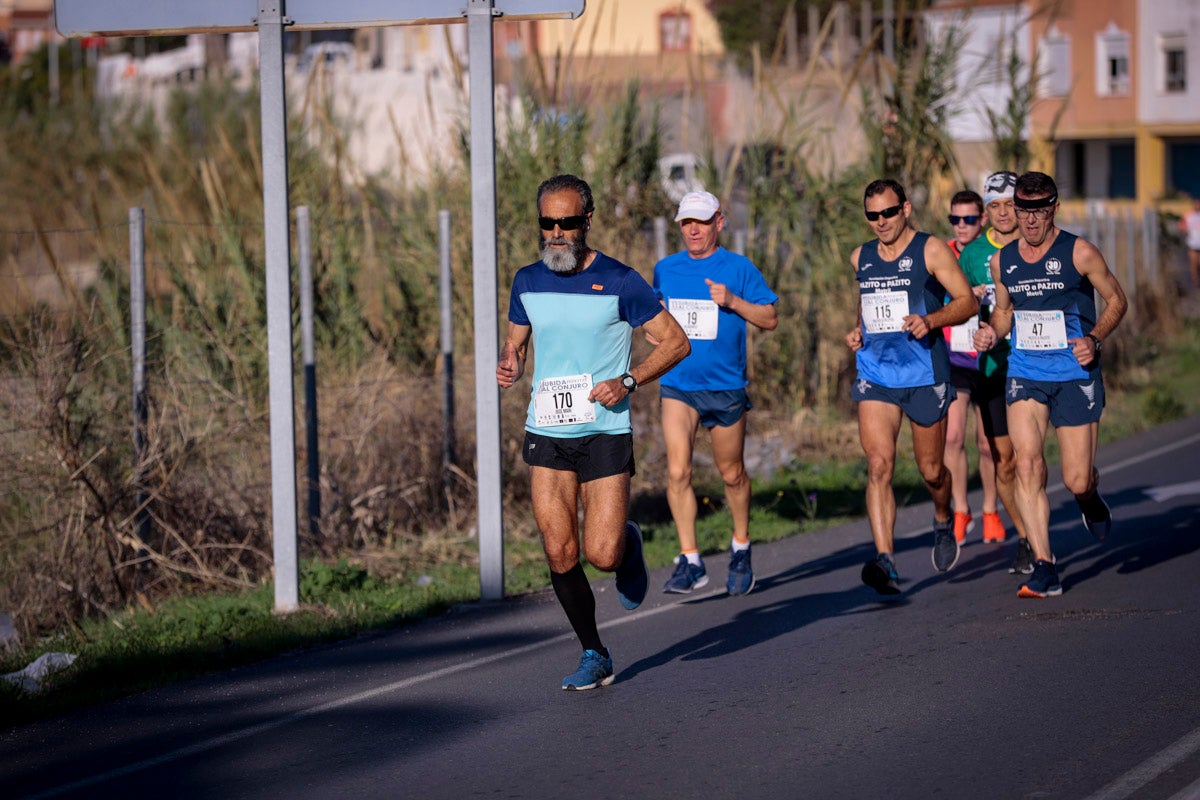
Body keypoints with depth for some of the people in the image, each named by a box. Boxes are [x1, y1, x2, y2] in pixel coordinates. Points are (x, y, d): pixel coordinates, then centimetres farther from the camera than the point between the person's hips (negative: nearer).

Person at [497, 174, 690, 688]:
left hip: (605, 432, -3)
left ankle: (629, 544, 29)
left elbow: (676, 342, -4)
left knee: (602, 555, -8)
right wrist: (509, 365, -5)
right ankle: (594, 656, 13)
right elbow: (515, 342, 20)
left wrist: (627, 381, -17)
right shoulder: (528, 282, 5)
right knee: (559, 554, -2)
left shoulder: (618, 282, -8)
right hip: (546, 432, 4)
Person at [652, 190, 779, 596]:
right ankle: (690, 562, -10)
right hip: (677, 384, 1)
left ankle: (741, 550, 33)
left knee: (732, 475, 11)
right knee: (678, 471, -14)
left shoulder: (739, 269, -2)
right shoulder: (665, 269, 7)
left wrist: (733, 301, -17)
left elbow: (770, 319, -2)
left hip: (725, 385, -1)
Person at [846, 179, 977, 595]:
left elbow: (968, 301, -6)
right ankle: (885, 561, -22)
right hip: (875, 375, 3)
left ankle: (943, 522, 44)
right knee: (878, 463, -15)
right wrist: (859, 330, 9)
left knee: (931, 470, 9)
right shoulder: (861, 258, 12)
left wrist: (931, 320, -23)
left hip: (925, 374, -3)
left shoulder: (930, 250, -3)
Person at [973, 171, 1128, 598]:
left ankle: (1091, 498, 39)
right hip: (1024, 374, 3)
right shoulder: (1002, 261, 5)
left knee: (1077, 480, -2)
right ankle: (1044, 568, -13)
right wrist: (992, 332, -2)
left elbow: (1116, 299, 3)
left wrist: (1095, 339, -13)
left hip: (1076, 375, -3)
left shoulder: (1079, 252, -7)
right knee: (1027, 464, -16)